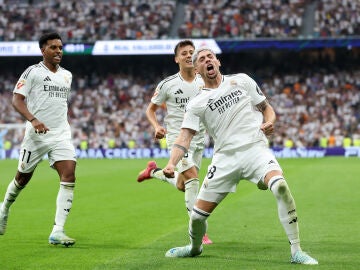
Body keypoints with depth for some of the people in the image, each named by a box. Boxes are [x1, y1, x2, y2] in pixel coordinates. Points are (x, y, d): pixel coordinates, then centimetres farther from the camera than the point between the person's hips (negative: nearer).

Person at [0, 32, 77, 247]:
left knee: (69, 176, -15)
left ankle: (58, 231, -16)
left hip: (61, 135, 4)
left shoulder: (67, 75, 13)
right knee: (23, 178, 11)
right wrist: (33, 120, -25)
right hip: (37, 134, -4)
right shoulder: (33, 72, -5)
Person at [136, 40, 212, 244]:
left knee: (182, 186, 14)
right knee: (193, 179, -21)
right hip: (177, 137, -5)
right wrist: (156, 126, -14)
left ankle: (154, 171, 43)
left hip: (199, 139, 5)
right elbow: (151, 109, 4)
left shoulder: (205, 82, 1)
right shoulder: (167, 85, -7)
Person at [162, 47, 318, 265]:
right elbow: (185, 138, -2)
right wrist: (172, 164, -20)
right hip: (225, 157, 1)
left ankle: (296, 251, -22)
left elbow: (266, 107, 15)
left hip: (255, 147, -1)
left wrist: (269, 122, -8)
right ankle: (195, 247, 36)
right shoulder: (196, 104, 7)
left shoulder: (241, 80, 9)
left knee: (280, 186, -31)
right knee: (198, 214, -1)